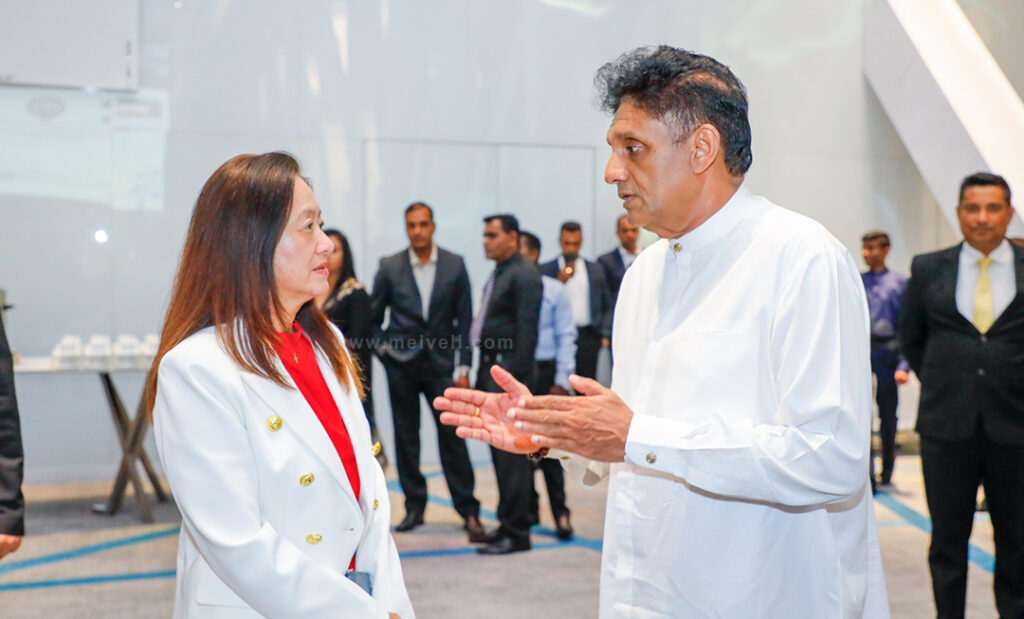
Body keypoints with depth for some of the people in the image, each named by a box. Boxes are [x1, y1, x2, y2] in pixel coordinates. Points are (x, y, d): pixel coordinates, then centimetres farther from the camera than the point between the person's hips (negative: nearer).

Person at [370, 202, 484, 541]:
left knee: (452, 436, -4)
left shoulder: (454, 265, 0)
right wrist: (383, 347, -1)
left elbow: (464, 318, 1)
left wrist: (463, 367, -3)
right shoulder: (389, 268, 1)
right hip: (401, 364, 1)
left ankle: (468, 510, 5)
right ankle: (414, 506, 19)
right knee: (406, 437, 7)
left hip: (441, 362, -1)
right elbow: (373, 315, 11)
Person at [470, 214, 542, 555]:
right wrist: (484, 374, 15)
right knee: (501, 451, 15)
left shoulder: (524, 275, -11)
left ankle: (516, 533, 2)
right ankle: (510, 522, 25)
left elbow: (526, 331, -17)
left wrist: (514, 378, -20)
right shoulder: (498, 274, 18)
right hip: (491, 369, 10)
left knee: (511, 453, -5)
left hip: (508, 372, -10)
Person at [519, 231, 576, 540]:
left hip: (544, 372, -2)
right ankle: (528, 509, 23)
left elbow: (566, 337, 2)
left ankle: (560, 513, 6)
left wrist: (561, 381, -5)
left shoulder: (554, 290, 2)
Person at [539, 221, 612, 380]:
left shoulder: (596, 270, 14)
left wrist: (605, 335, 6)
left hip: (588, 338, 2)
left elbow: (606, 307, 16)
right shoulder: (545, 270, 6)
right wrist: (560, 282, -11)